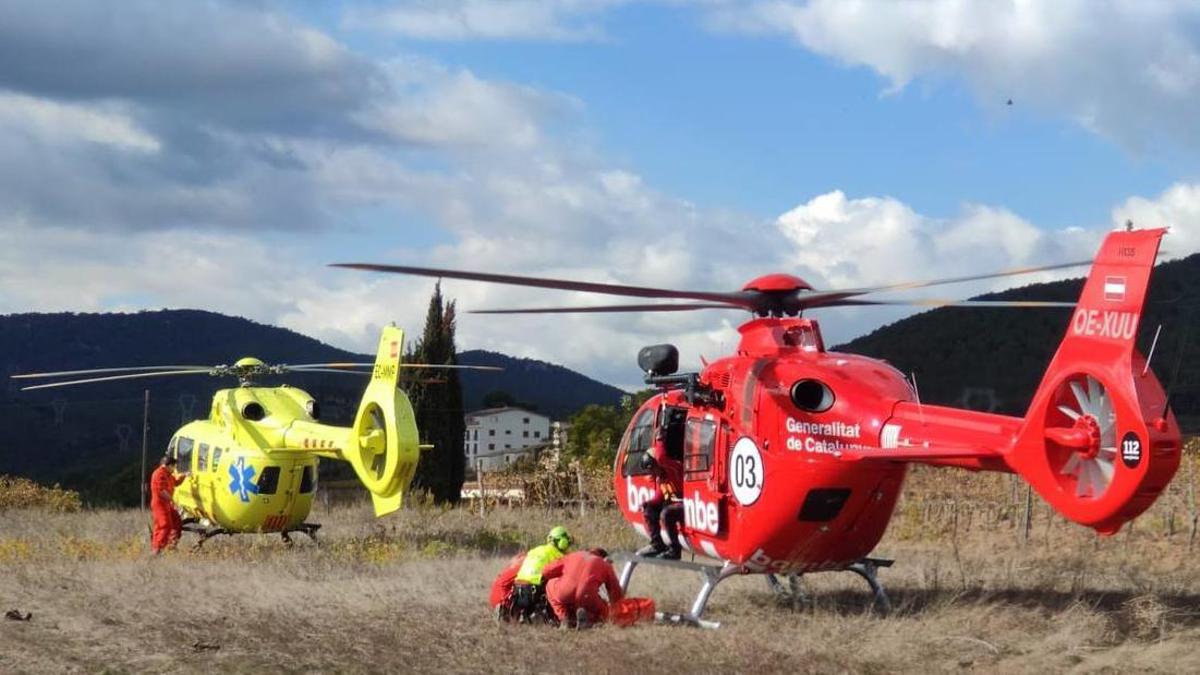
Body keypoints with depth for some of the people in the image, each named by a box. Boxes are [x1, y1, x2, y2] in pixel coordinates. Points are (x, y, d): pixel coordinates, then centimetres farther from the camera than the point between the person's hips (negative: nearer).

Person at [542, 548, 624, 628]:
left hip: (563, 595, 1)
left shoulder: (573, 556, 28)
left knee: (550, 585, 34)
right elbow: (616, 590, 26)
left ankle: (564, 618, 16)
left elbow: (546, 572, 29)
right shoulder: (606, 565, 24)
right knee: (603, 612, 29)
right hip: (587, 599, -1)